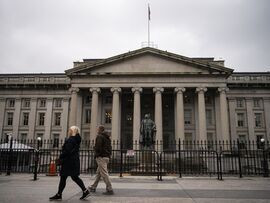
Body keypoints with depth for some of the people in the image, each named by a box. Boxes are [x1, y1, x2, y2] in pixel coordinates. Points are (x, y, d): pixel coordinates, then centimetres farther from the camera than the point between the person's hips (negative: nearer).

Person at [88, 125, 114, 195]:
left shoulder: (99, 136, -11)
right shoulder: (107, 137, 16)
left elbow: (98, 147, -18)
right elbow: (110, 148, 17)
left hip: (101, 157, -9)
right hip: (107, 157, 9)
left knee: (104, 173, -7)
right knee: (98, 173, 18)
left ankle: (109, 190, -7)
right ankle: (93, 187, 29)